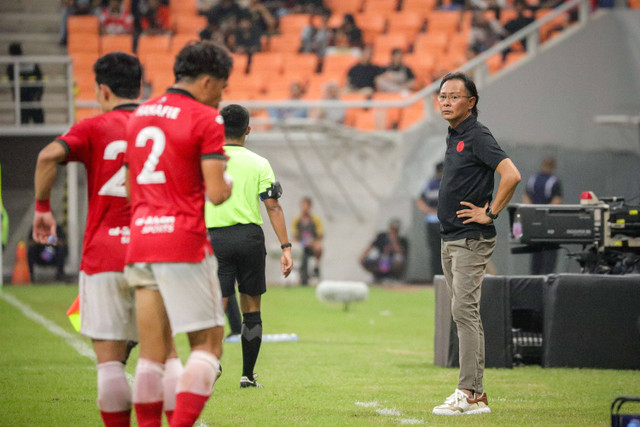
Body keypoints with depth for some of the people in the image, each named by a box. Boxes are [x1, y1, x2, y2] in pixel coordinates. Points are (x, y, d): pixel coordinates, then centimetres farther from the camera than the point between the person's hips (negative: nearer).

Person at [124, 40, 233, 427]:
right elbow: (216, 194, -13)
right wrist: (229, 179, 10)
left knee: (153, 352, 8)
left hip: (140, 241, 7)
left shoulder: (140, 115, 16)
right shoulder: (206, 120, -6)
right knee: (208, 342, 0)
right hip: (184, 242, -7)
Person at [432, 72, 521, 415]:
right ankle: (477, 395, 13)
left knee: (464, 312, -13)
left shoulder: (477, 136, -14)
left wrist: (490, 213, -18)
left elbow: (511, 175, -26)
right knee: (464, 314, 10)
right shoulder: (454, 136, 15)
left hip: (471, 240, -10)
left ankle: (468, 393, -13)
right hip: (450, 240, 10)